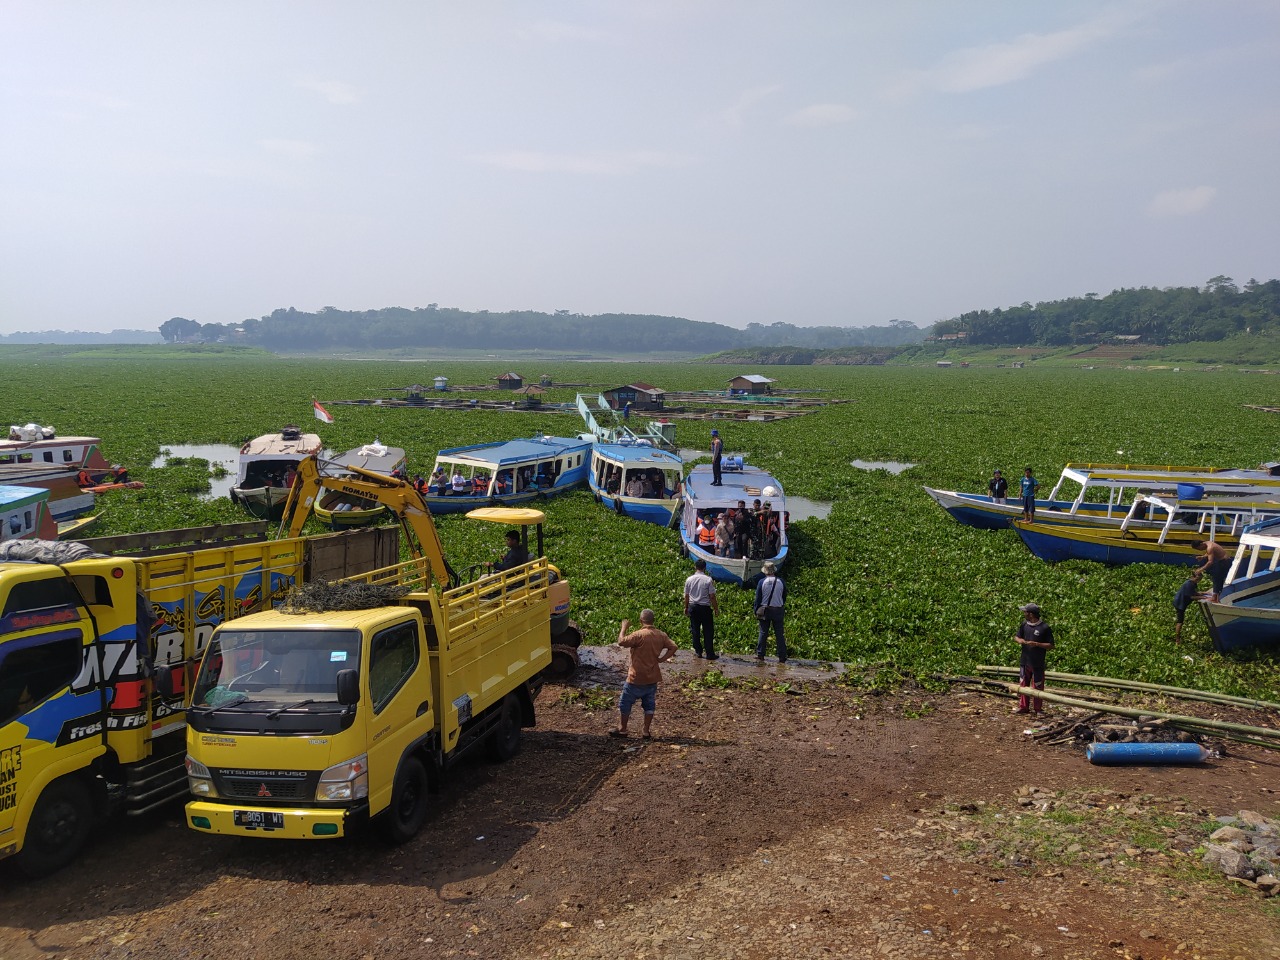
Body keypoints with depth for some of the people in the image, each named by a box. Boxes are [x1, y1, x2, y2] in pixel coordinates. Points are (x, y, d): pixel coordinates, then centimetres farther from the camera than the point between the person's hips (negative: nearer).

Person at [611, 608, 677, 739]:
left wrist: (624, 628, -8)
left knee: (625, 703, 10)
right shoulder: (661, 635, 1)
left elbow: (621, 641, -22)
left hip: (637, 679, -6)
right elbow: (673, 647, 1)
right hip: (653, 678, 6)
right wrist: (661, 659, 1)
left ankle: (622, 729, 18)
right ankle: (647, 731, 18)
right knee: (649, 704, 15)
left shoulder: (640, 635, -21)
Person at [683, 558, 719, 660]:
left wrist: (686, 608, 20)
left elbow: (686, 596, 7)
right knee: (708, 631, 3)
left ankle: (698, 651, 19)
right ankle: (710, 654, 5)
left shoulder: (689, 579, -1)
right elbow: (712, 596, -11)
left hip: (693, 607, 3)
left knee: (695, 630, 13)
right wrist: (716, 608, 0)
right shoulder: (708, 580, -12)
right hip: (705, 607, -3)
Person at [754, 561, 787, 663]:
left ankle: (760, 654, 10)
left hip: (764, 610, -1)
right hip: (778, 611, 1)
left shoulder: (762, 582, -7)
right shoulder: (781, 582, -3)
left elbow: (758, 598, -2)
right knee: (779, 634, 4)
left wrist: (756, 612, 7)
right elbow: (784, 597, 7)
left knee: (763, 633, 8)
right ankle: (782, 657, 4)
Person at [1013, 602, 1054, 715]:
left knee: (1037, 687, 4)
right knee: (1023, 684, 13)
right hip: (1024, 662, 5)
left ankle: (1037, 709, 15)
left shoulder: (1045, 628, -13)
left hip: (1038, 664, -5)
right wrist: (1019, 640, -7)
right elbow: (1017, 636, 17)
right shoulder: (1024, 624, 3)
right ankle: (1023, 706, 24)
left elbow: (1051, 646, -10)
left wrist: (1037, 644, -23)